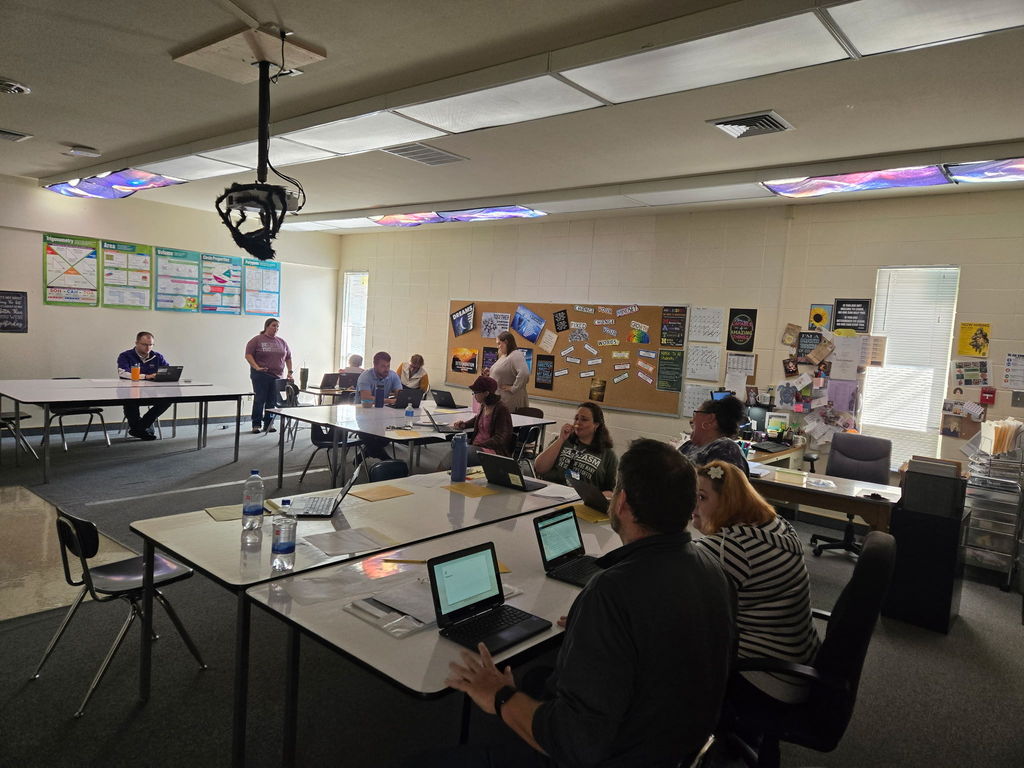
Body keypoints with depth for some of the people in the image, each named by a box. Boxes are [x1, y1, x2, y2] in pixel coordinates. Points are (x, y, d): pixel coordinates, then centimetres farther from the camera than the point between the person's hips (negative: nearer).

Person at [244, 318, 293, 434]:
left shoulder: (282, 342, 14)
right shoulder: (257, 340, 1)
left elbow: (288, 358, 18)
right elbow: (248, 355, -4)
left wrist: (290, 372, 10)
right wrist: (256, 367, -16)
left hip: (277, 376, 4)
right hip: (261, 375, -4)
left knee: (272, 401, 3)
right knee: (259, 399, -3)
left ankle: (269, 424, 12)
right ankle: (256, 424, 5)